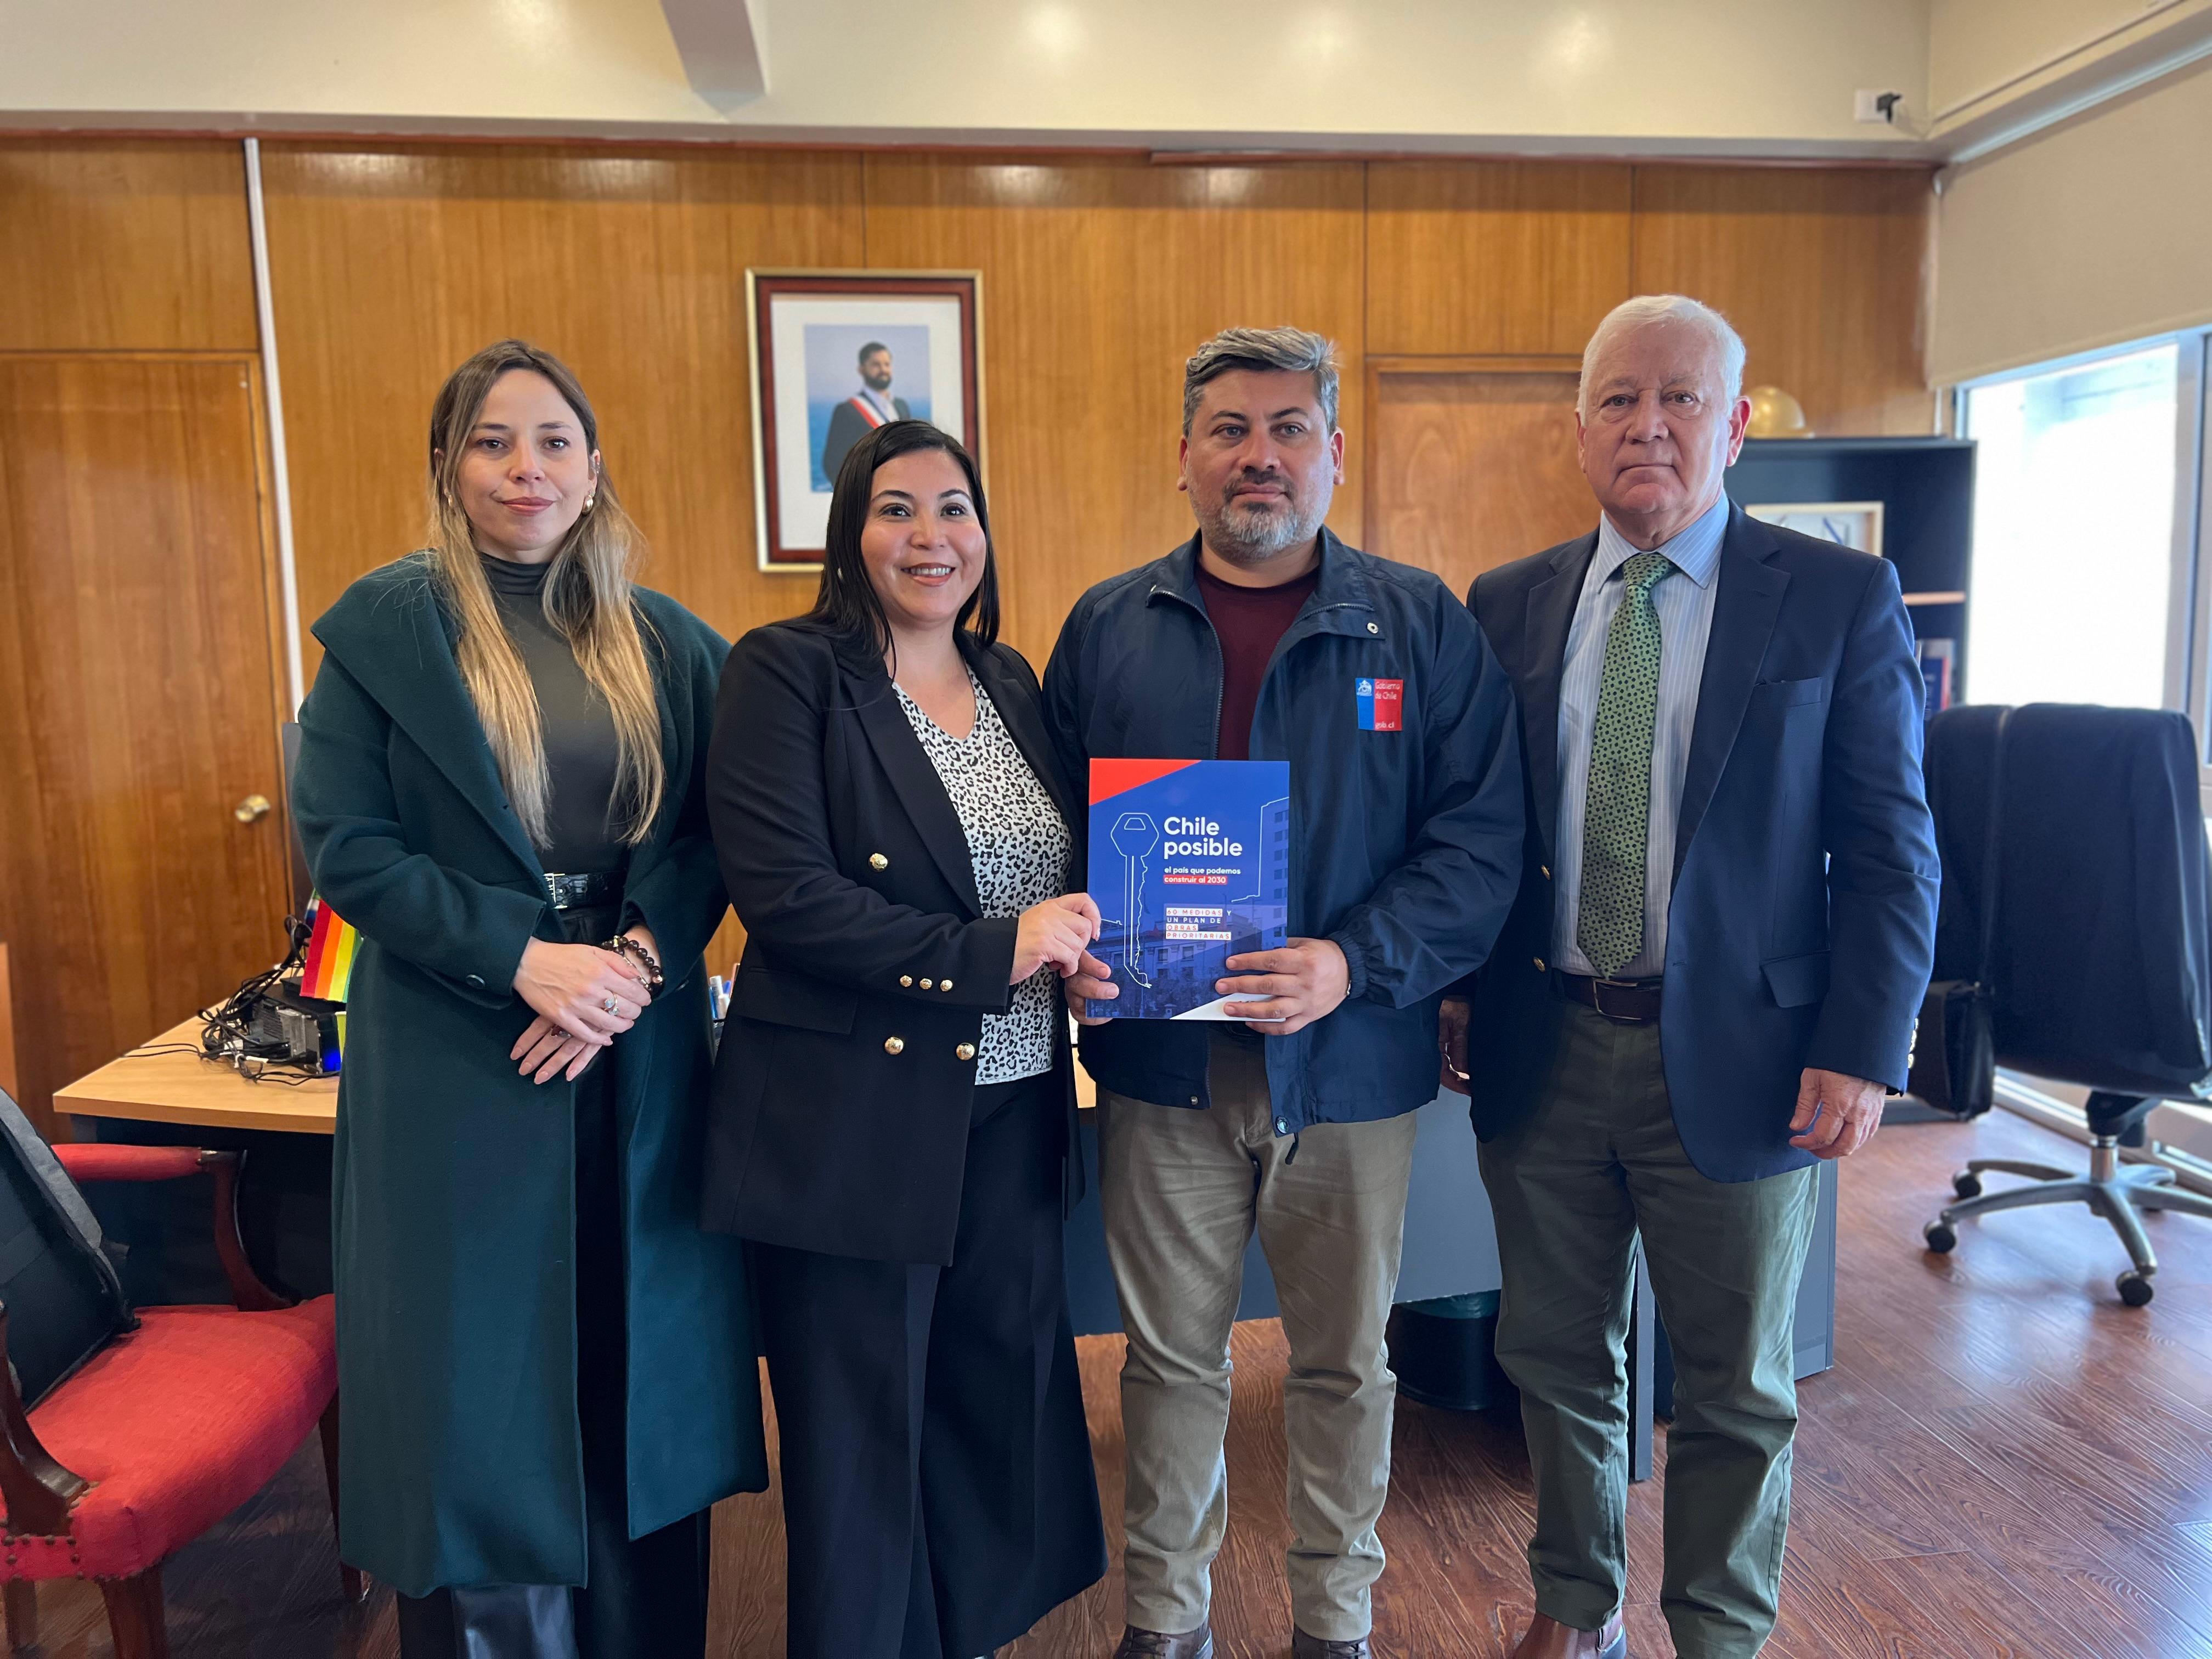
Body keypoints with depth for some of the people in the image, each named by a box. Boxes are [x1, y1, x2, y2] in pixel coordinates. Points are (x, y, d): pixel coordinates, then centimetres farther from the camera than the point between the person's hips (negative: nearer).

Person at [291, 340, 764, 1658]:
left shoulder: (669, 645, 7)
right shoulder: (384, 627, -1)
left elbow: (709, 841, 3)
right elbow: (344, 843, -7)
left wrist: (637, 958, -14)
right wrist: (524, 959, -16)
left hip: (639, 1057, 3)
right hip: (457, 1062, -2)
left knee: (636, 1368, 12)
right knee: (484, 1377, 8)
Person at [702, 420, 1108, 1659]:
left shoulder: (1012, 683, 11)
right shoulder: (788, 673, -8)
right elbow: (783, 891, -19)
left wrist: (1087, 940, -5)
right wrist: (991, 952, -21)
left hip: (1012, 1114, 6)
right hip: (857, 1121, -6)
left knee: (1002, 1406, 17)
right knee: (862, 1445, 9)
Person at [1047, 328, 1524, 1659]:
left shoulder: (1426, 628, -1)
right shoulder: (1106, 629, 4)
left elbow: (1482, 837, -7)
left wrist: (1353, 965, -20)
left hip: (1352, 1064, -1)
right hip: (1162, 1059, 1)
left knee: (1348, 1361, 15)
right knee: (1171, 1356, 15)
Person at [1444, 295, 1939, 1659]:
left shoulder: (1840, 599, -3)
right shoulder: (1510, 606, 5)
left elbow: (1889, 848, -5)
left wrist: (1864, 1051, -11)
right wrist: (1454, 997, 2)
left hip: (1736, 1061, -2)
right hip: (1541, 1053, 3)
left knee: (1736, 1391, 14)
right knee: (1560, 1361, 17)